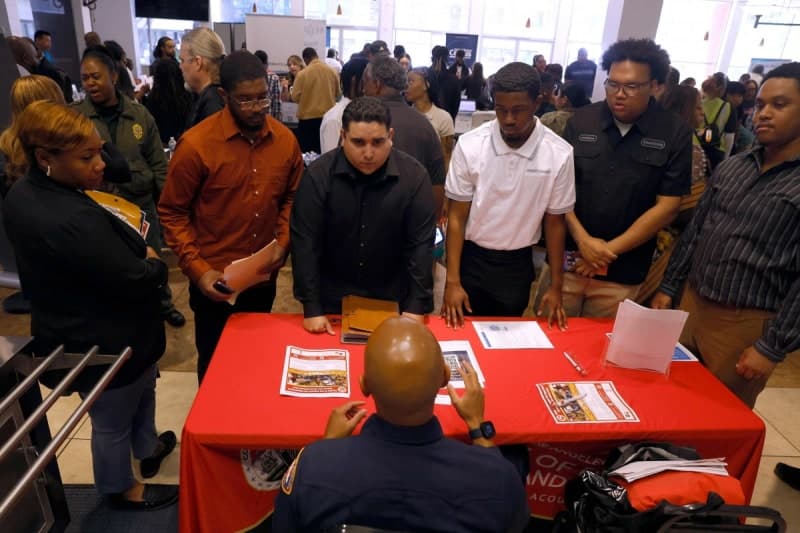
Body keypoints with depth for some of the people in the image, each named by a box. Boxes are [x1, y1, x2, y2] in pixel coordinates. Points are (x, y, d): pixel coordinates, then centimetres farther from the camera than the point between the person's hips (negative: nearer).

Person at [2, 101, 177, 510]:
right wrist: (154, 263, -8)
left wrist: (137, 254, -6)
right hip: (105, 344, -9)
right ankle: (121, 490, 44)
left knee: (141, 394, 32)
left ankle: (147, 449, 56)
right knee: (113, 421, 18)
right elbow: (137, 281, -28)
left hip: (74, 333, 9)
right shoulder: (73, 220, -37)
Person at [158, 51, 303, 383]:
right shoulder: (196, 144, -15)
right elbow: (172, 213, -8)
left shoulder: (285, 139, -3)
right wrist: (197, 268, -16)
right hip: (214, 282, -3)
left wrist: (283, 242, -4)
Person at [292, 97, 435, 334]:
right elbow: (305, 242, -14)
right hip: (332, 296, 0)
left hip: (391, 298, 1)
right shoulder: (319, 174, -15)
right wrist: (312, 308, -16)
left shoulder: (414, 175, -13)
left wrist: (416, 307, -15)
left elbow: (420, 244, -12)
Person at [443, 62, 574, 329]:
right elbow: (457, 217, -9)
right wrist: (452, 281, -11)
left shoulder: (559, 154, -14)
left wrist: (555, 286, 2)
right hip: (471, 259, 0)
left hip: (518, 264, 1)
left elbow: (554, 221, -2)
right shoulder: (469, 145, -15)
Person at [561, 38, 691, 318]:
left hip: (622, 273, -1)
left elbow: (667, 206, -6)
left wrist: (611, 250, -11)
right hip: (567, 259, 1)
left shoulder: (675, 133, -5)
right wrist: (583, 239, -12)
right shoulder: (581, 121, -1)